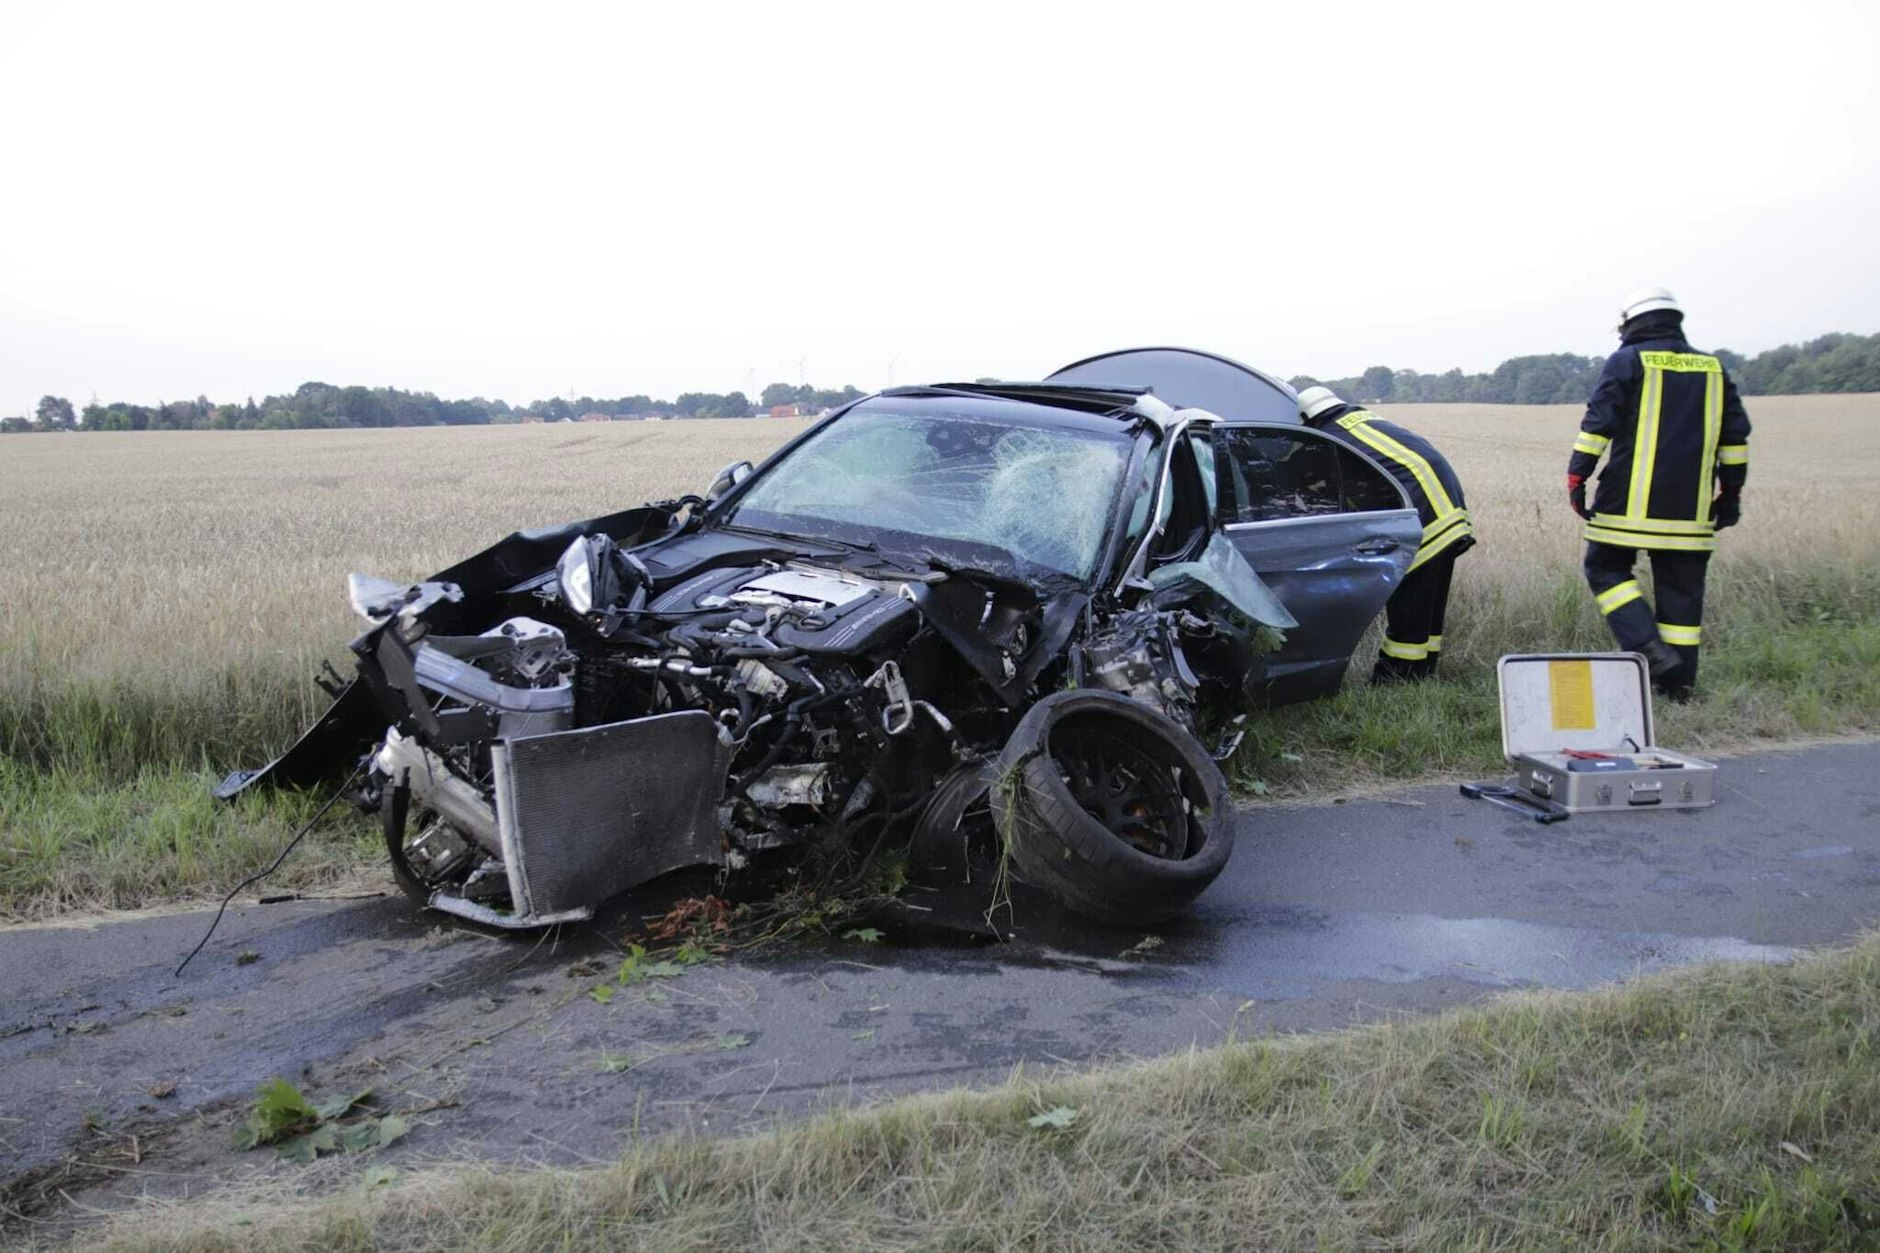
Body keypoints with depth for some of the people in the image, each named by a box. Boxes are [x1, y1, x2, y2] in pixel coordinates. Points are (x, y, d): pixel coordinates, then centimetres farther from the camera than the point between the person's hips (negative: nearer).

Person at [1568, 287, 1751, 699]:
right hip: (1689, 507, 5)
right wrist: (1731, 492, 20)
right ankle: (1679, 682, 9)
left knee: (1606, 567, 7)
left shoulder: (1626, 361, 0)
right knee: (1681, 586, 7)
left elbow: (1598, 423, -8)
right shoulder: (1712, 368, 14)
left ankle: (1649, 649, -11)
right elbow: (1735, 434, 15)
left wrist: (1577, 475, -5)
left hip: (1630, 501, -4)